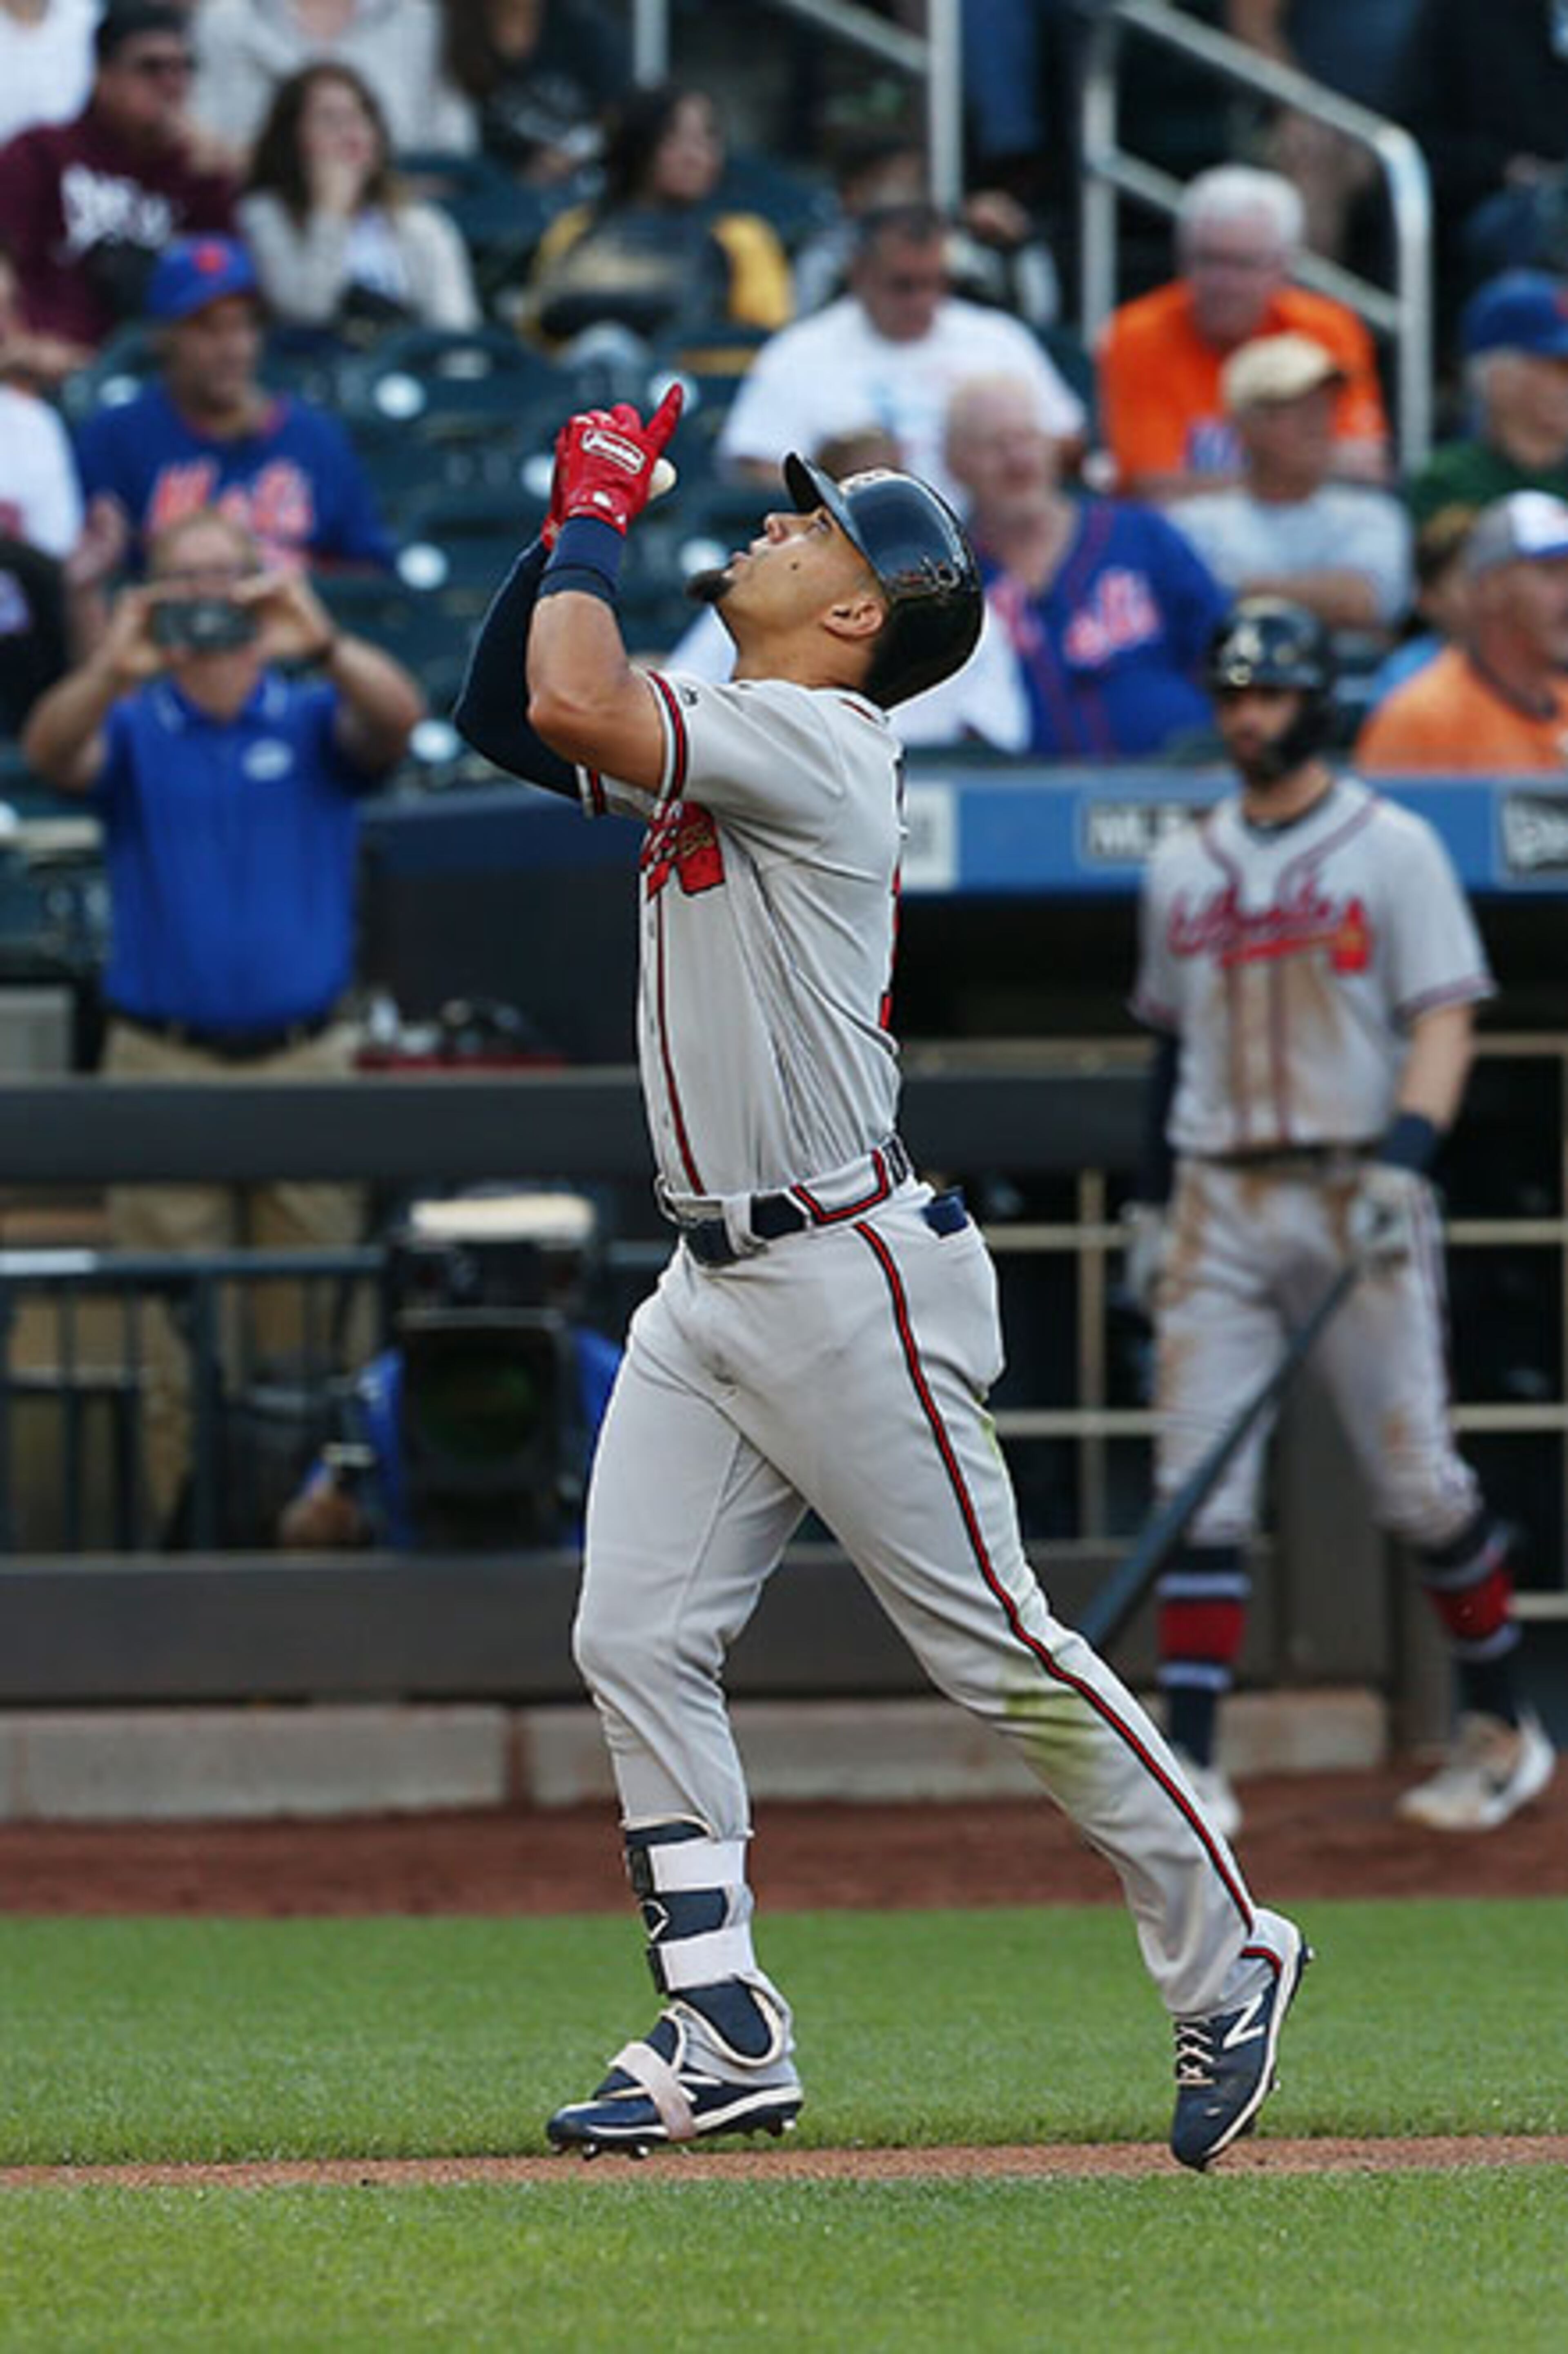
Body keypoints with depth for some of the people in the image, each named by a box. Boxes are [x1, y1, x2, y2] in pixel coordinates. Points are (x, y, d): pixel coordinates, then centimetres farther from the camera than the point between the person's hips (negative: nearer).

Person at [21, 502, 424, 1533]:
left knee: (311, 1338, 2)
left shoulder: (315, 718, 6)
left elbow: (398, 718, -15)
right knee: (173, 1344, -2)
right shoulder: (133, 729, 6)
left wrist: (324, 647, -37)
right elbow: (51, 752, -15)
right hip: (165, 1064, 0)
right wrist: (112, 673, -37)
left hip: (308, 1060, 0)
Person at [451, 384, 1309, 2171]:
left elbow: (574, 705, -26)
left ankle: (1223, 1954, 9)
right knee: (635, 1640, -1)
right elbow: (507, 713, 20)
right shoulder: (716, 745, 14)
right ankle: (724, 2038, 1)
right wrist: (574, 527, 8)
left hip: (844, 1283, -9)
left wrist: (597, 518, -11)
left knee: (999, 1654, -3)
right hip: (708, 1289, 9)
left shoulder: (814, 742, -14)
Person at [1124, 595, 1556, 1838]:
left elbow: (1444, 1022, -7)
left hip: (1353, 1195, -4)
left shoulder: (1392, 848, -1)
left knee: (1419, 1480, -2)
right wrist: (1154, 1199, 16)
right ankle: (1192, 1764, -6)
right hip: (1217, 1200, 4)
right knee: (1200, 1489, -5)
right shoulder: (1185, 868, 14)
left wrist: (1405, 1155, -22)